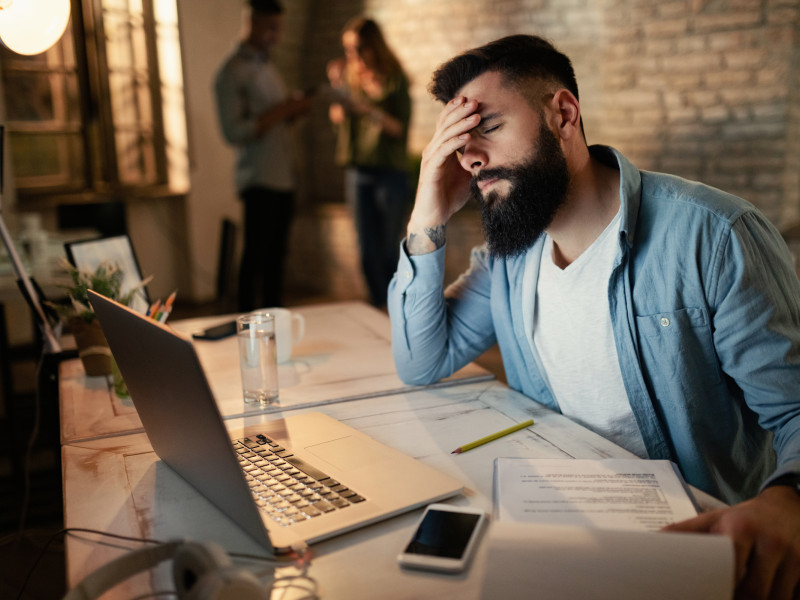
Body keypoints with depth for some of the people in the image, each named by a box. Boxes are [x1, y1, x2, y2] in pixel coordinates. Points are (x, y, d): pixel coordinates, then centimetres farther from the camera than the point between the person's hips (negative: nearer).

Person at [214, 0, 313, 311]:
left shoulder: (268, 67, 19)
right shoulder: (233, 72, -8)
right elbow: (233, 131, -16)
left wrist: (294, 110, 4)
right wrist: (280, 111, -17)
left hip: (282, 177, 8)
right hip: (259, 179, -8)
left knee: (276, 255, 10)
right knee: (256, 256, -4)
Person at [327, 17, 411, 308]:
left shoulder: (394, 81, -5)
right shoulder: (349, 75, 7)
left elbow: (401, 131, -11)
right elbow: (339, 120, 13)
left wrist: (371, 111, -23)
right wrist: (337, 87, 1)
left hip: (389, 173, -4)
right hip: (357, 172, 4)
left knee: (389, 254, 0)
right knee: (368, 254, 7)